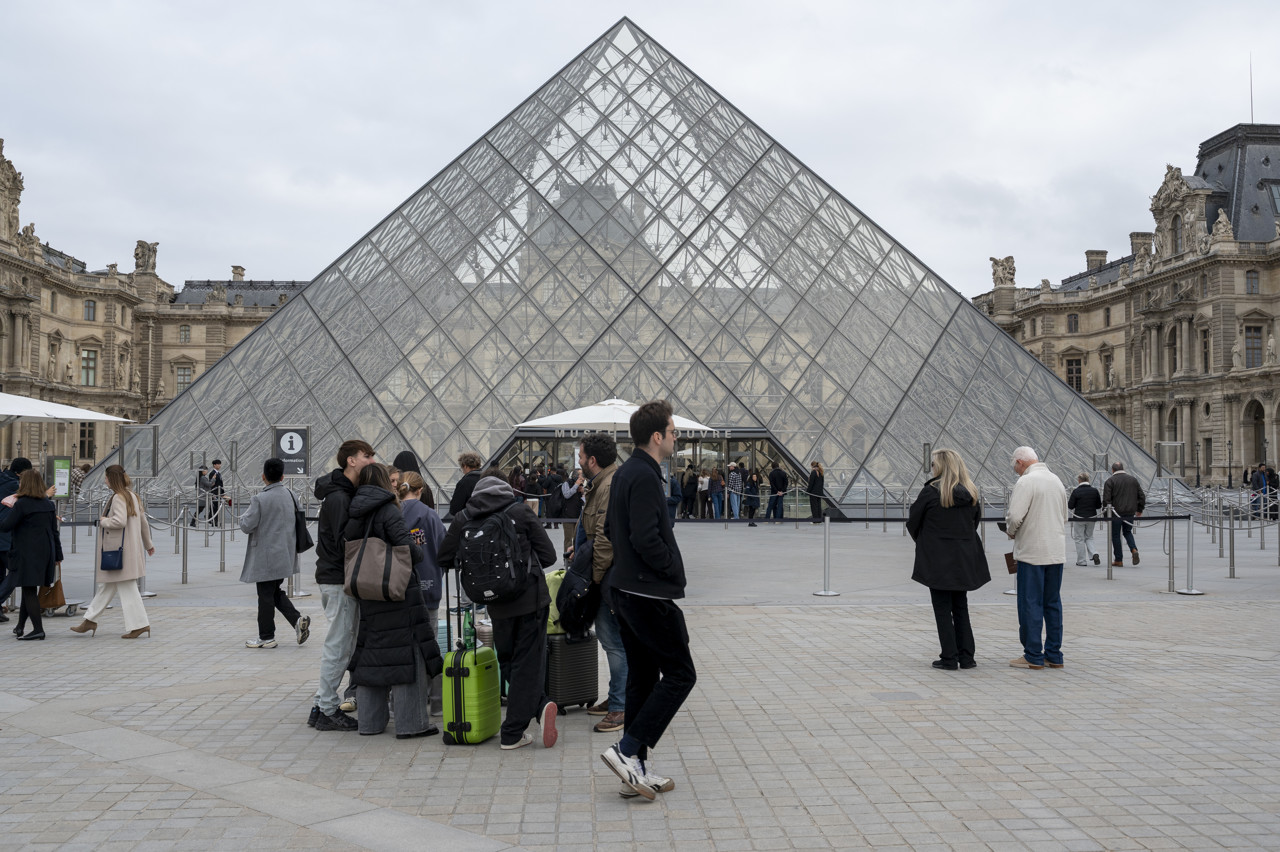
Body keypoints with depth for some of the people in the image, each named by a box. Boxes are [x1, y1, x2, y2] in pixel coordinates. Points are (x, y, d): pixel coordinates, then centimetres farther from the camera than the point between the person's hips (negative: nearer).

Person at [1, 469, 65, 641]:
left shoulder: (21, 504, -12)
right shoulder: (49, 504, 9)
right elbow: (54, 532, 12)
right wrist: (58, 556, 16)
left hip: (28, 553, -7)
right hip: (46, 552, 7)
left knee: (29, 590, -4)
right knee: (29, 590, 16)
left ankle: (38, 629, -9)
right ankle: (20, 626, 24)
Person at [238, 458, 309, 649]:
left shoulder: (260, 499, -17)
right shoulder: (291, 496, 3)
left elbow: (247, 525, -13)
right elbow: (296, 523, 12)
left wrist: (245, 515, 7)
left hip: (266, 557, -7)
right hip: (285, 555, 7)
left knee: (265, 596, 4)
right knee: (276, 592, 20)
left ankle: (266, 637, 12)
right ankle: (298, 620, 4)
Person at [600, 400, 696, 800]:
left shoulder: (624, 473, 13)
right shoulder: (645, 477, -18)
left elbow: (610, 528, 21)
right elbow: (646, 538, -25)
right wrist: (673, 569, -11)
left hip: (624, 590, 10)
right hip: (650, 594, -10)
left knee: (642, 676, 13)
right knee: (680, 674, -2)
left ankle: (636, 771, 17)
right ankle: (627, 750, -7)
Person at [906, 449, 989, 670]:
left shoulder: (931, 491, -13)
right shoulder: (971, 493, 4)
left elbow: (913, 522, -5)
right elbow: (976, 521, 13)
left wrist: (923, 543, 13)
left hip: (937, 559, -5)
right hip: (964, 559, 5)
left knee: (943, 610, 3)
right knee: (961, 608, 15)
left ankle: (949, 658, 4)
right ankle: (966, 656, 16)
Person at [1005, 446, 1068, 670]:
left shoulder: (1025, 482, -13)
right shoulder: (1056, 480, 12)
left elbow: (1015, 516, -20)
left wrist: (1012, 532, 0)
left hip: (1032, 551, -7)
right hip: (1056, 551, 7)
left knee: (1030, 604, 0)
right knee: (1053, 603, 12)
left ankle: (1033, 656, 3)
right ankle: (1054, 655, 16)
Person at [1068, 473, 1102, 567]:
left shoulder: (1076, 491, -13)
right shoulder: (1095, 491, -2)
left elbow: (1070, 506, -10)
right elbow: (1099, 505, 3)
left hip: (1079, 518, -4)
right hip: (1091, 517, 4)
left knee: (1079, 539, 7)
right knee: (1089, 537, 20)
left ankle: (1081, 561, 9)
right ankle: (1094, 554, -2)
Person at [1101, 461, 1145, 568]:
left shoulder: (1110, 481, -6)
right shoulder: (1133, 479, 8)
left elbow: (1106, 499, -12)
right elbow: (1142, 496, 9)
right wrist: (1139, 510, 18)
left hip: (1116, 513, -4)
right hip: (1130, 513, 4)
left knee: (1115, 535, 6)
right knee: (1127, 532, 22)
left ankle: (1118, 560, 9)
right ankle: (1134, 549, -4)